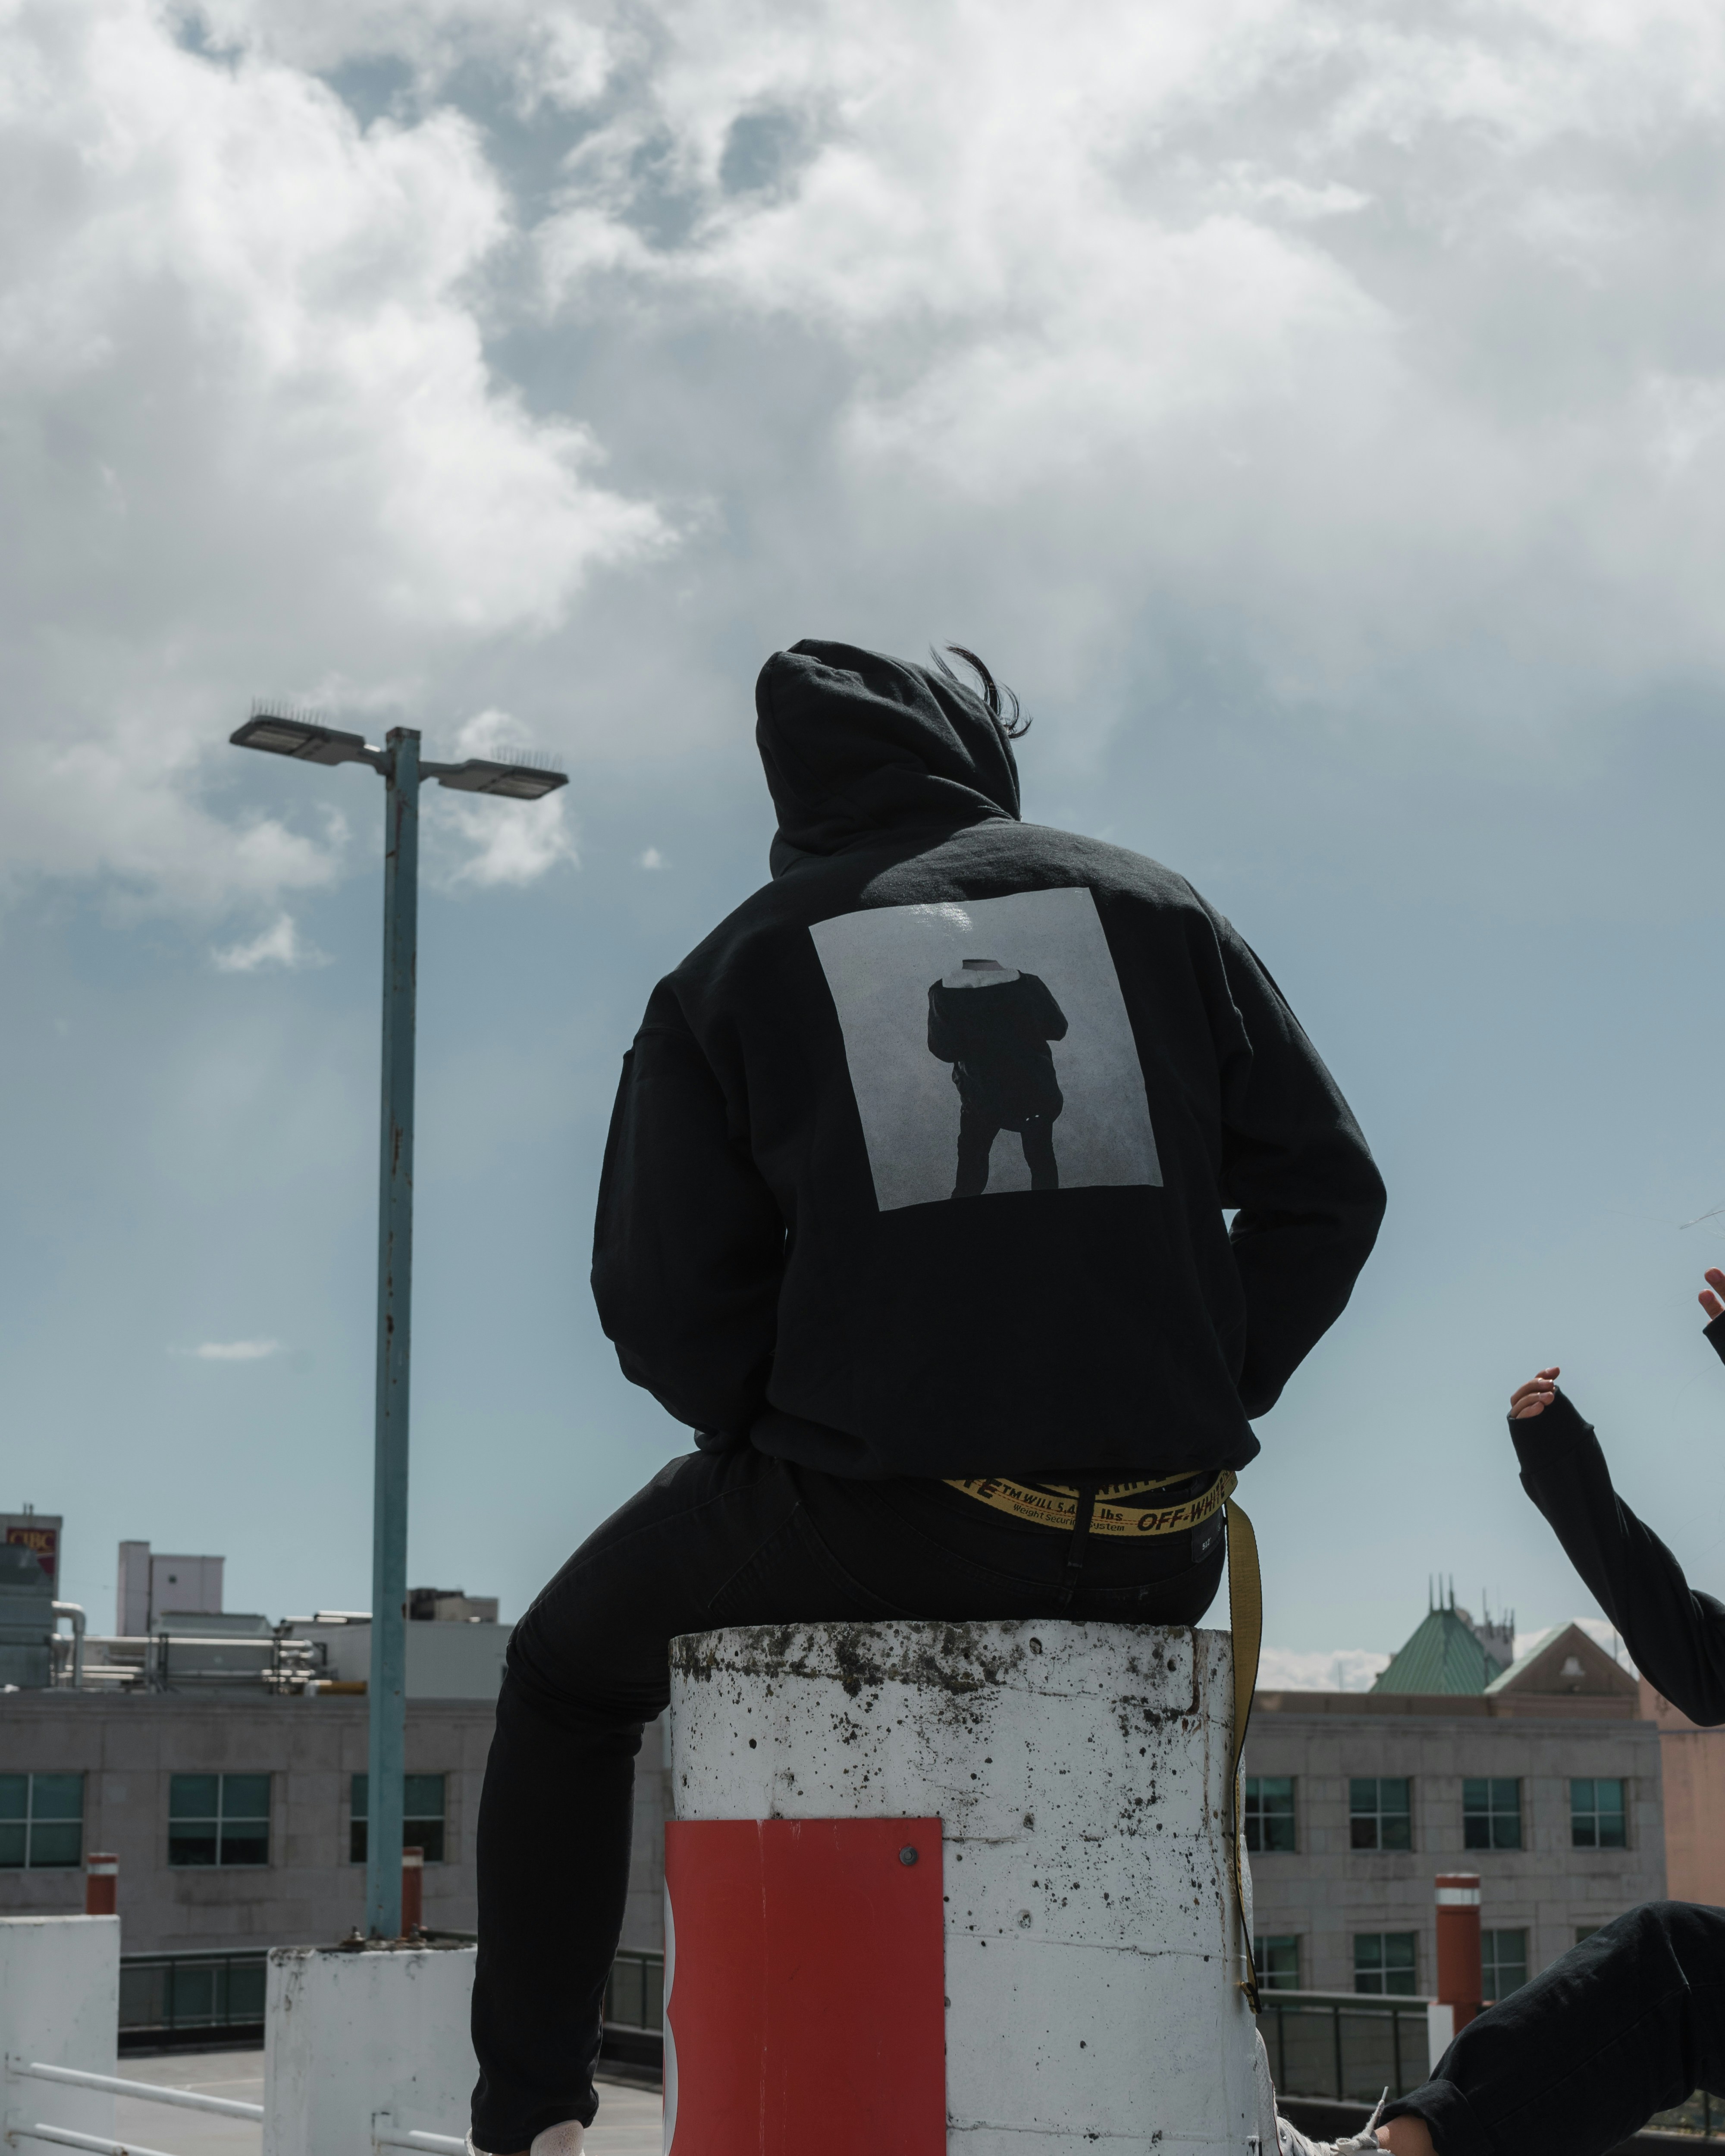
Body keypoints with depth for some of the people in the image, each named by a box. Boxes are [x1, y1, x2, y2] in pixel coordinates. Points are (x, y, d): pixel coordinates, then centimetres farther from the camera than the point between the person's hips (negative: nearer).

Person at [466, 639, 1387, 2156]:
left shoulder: (736, 973, 7)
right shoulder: (1148, 906, 12)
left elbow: (664, 1311, 0)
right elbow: (1329, 1188, 7)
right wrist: (1200, 1414, 11)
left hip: (863, 1520, -2)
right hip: (1148, 1545, 3)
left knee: (566, 1677, 25)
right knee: (1128, 1607, 40)